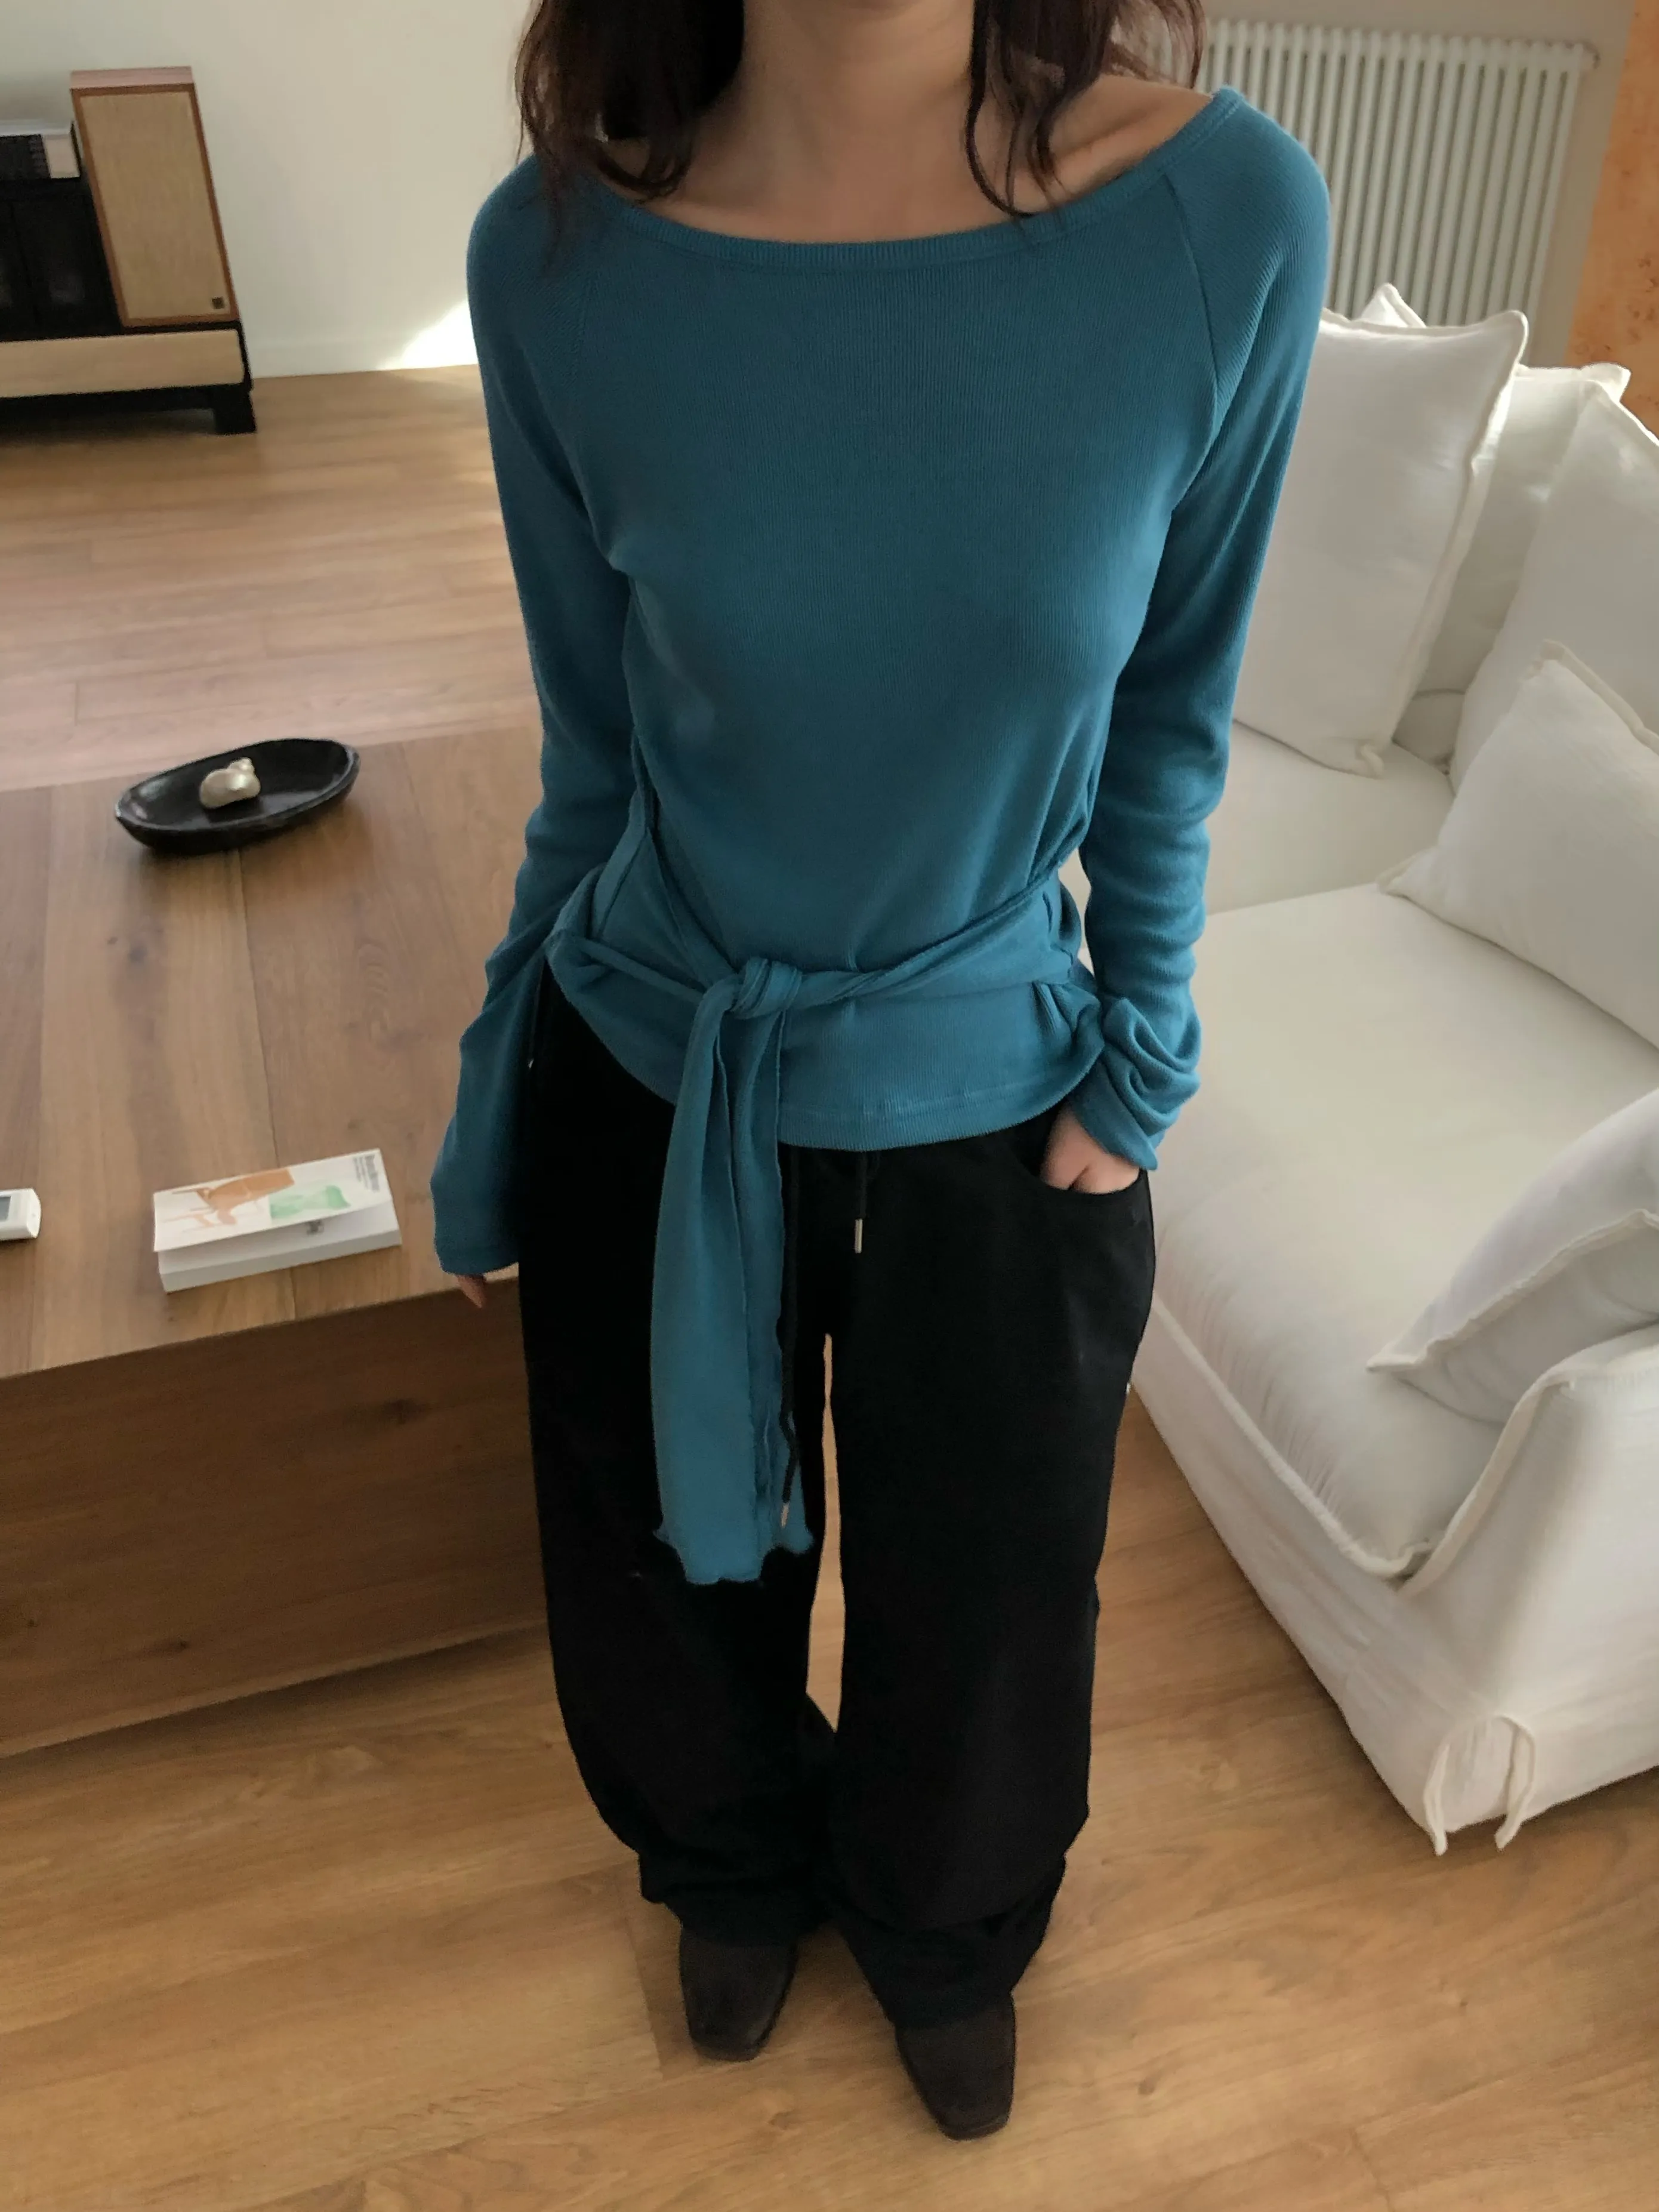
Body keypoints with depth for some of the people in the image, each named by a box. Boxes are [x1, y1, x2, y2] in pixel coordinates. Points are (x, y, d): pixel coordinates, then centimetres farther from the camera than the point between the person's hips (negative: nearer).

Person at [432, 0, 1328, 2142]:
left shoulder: (1227, 213, -17)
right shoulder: (559, 254, -15)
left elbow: (1174, 701, -3)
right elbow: (594, 750, -3)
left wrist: (1136, 1059, -1)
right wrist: (490, 1106, 5)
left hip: (993, 1102, 0)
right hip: (651, 1087, 1)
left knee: (981, 1596, 22)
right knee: (679, 1558, 23)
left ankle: (946, 1928, 59)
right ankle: (739, 1871, 61)